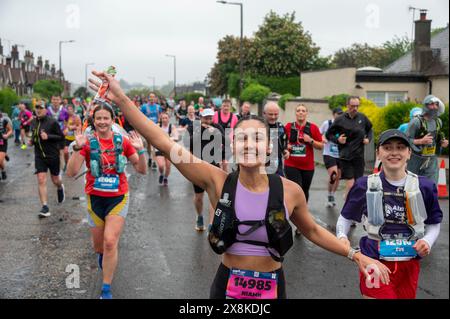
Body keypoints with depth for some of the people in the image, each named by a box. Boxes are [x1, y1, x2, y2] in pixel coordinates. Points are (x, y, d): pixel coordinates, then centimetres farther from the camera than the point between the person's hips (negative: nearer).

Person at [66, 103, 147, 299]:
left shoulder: (122, 141, -5)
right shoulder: (88, 142, -7)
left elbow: (142, 170, -2)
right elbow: (71, 173, -15)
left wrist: (140, 150, -19)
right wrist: (77, 148, -27)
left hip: (118, 198, -1)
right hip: (95, 198, 1)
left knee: (110, 242, -16)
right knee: (98, 246, 15)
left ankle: (106, 289, -2)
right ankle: (103, 255, 54)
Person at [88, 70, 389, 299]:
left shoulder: (290, 191, -10)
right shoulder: (218, 181, -13)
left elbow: (313, 231, 10)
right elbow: (165, 143, -17)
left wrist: (356, 255, 7)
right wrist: (122, 100, -21)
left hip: (271, 287, 1)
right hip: (228, 285, 0)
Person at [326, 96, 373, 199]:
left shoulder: (362, 118, 6)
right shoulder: (340, 120, -2)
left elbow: (369, 129, 26)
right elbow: (328, 134, 6)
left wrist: (368, 138, 8)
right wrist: (337, 139, -11)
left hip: (359, 156, 3)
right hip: (345, 156, -3)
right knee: (350, 185, -12)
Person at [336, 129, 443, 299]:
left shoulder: (424, 186, -3)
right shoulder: (365, 185, -6)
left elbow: (434, 223, 11)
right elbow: (346, 216, 7)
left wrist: (428, 241, -8)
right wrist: (342, 237, -11)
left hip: (409, 265, 2)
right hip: (375, 263, -2)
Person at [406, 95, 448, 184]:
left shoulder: (438, 122, 5)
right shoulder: (416, 122, -15)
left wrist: (443, 143, -1)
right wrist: (421, 141, -27)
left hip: (432, 161, 5)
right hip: (416, 159, -4)